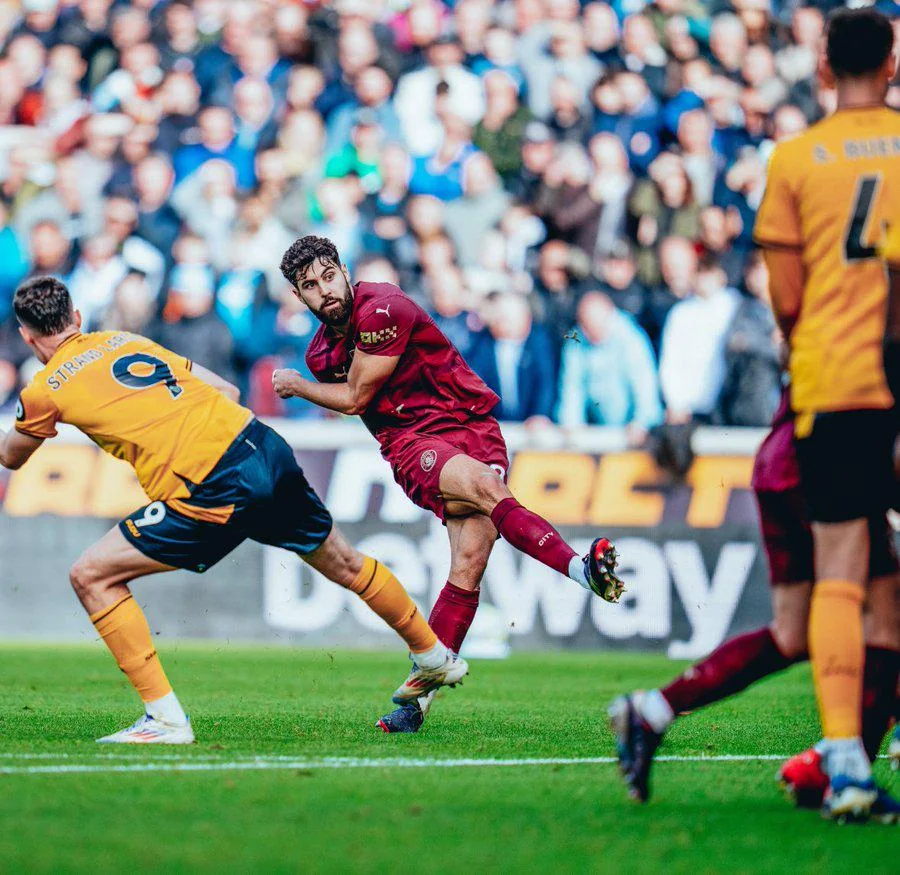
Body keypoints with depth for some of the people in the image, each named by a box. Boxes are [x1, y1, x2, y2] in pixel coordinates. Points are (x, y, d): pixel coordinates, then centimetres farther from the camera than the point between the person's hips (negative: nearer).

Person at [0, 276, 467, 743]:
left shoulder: (46, 389, 3)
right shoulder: (125, 339, 19)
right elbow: (226, 389, 22)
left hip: (215, 493, -7)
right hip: (265, 446, 7)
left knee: (91, 576, 2)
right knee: (343, 564, 28)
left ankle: (166, 718, 0)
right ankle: (436, 659, 47)